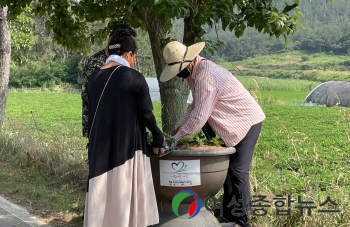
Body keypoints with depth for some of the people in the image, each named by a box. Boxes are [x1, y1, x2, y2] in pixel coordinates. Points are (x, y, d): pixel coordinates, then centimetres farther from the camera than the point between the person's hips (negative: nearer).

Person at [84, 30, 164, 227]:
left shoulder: (94, 78, 6)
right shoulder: (134, 78, -10)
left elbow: (91, 115, 11)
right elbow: (146, 114, -8)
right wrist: (158, 136, 8)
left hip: (100, 148, 5)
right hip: (128, 147, -5)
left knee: (102, 195, 12)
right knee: (125, 197, 4)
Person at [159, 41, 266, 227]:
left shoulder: (205, 76, -30)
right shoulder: (195, 70, 1)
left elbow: (199, 116, -31)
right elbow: (196, 105, 11)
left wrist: (175, 138, -22)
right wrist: (179, 127, 3)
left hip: (247, 122, -10)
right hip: (231, 124, 10)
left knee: (238, 171, -10)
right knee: (227, 169, 12)